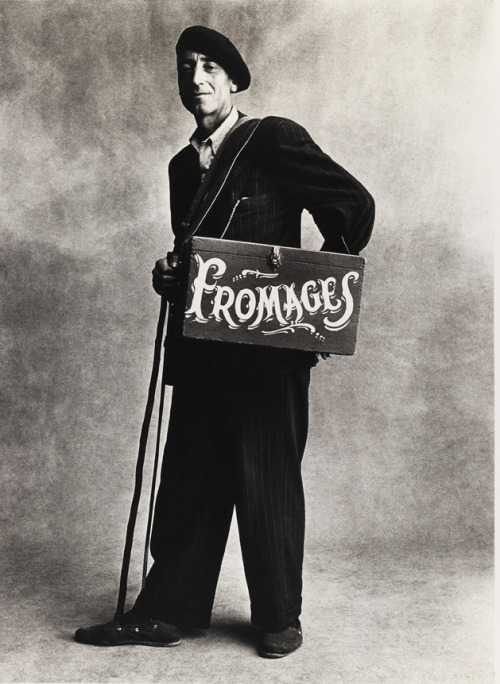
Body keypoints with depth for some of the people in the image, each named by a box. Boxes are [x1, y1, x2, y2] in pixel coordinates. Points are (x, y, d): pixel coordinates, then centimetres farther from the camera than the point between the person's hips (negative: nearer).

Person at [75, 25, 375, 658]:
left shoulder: (274, 139, -2)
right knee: (189, 480, 7)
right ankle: (165, 611, 15)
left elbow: (354, 204, -5)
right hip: (202, 349, 6)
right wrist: (168, 275, 3)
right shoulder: (184, 165, 18)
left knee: (269, 481, 2)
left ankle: (279, 617, 15)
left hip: (270, 346, -6)